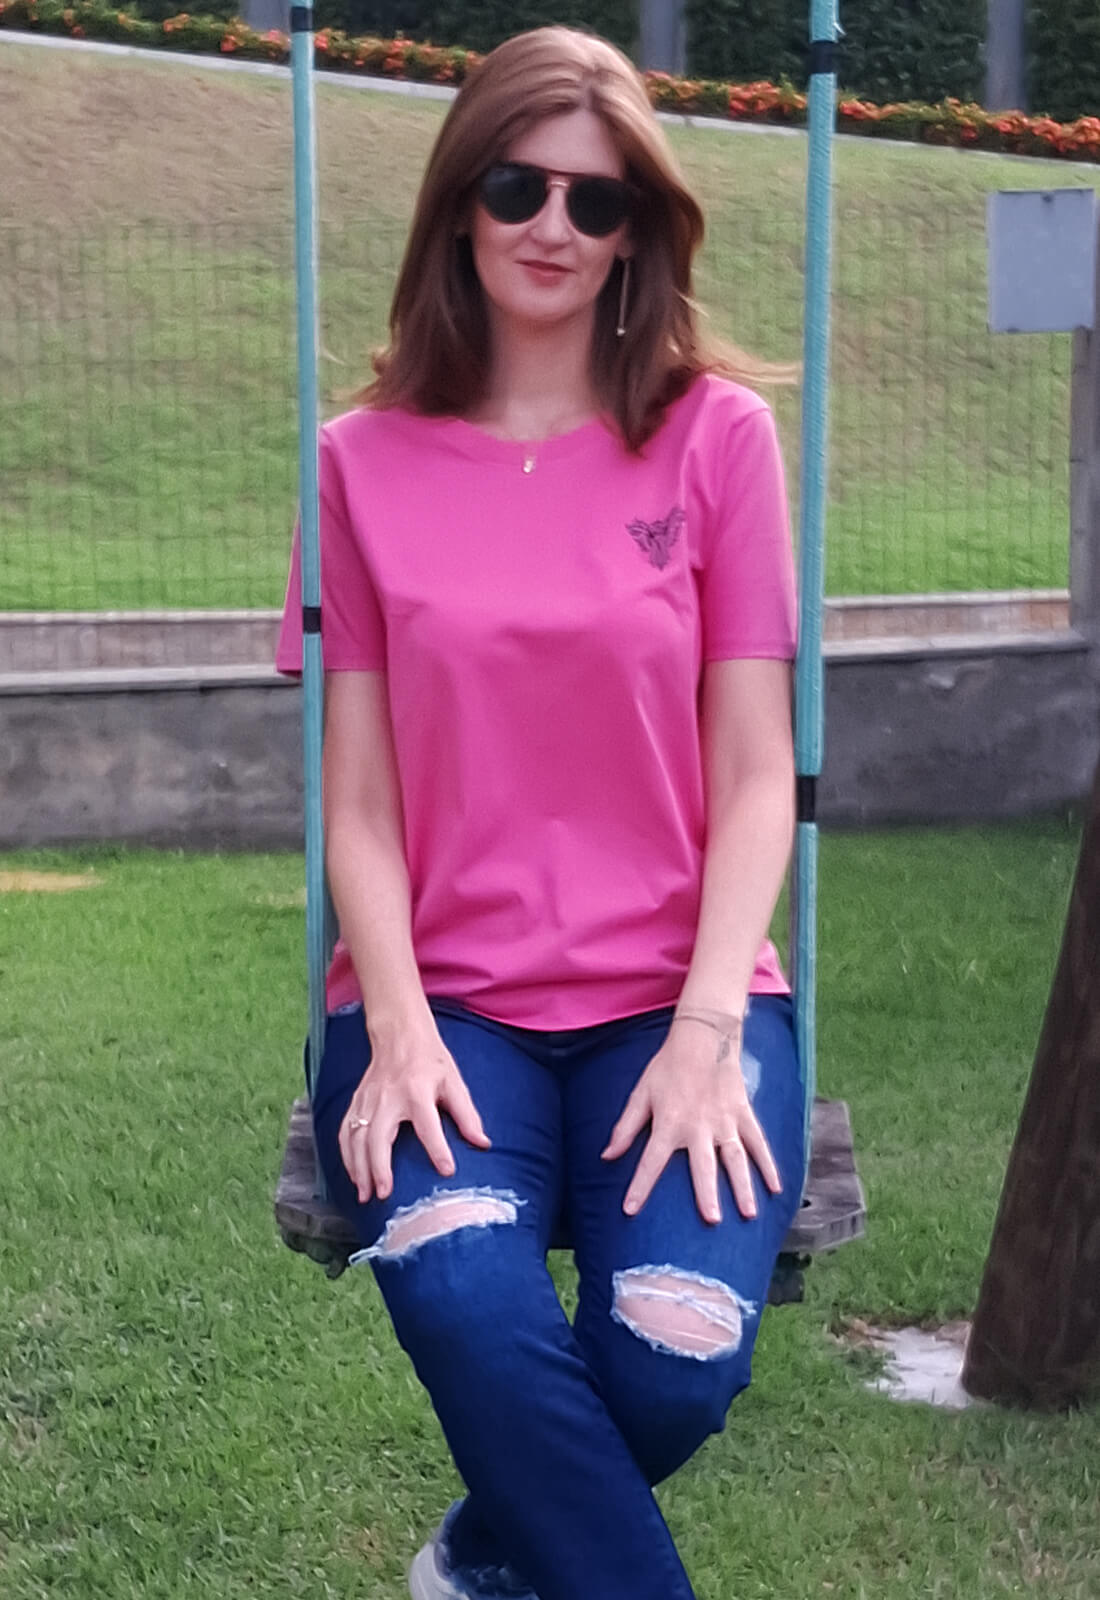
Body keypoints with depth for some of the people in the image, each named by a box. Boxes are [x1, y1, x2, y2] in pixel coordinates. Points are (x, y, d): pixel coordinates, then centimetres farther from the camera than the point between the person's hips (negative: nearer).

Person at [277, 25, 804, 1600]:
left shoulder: (719, 434, 5)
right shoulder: (367, 462, 7)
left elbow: (755, 774, 2)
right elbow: (358, 793, 4)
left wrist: (707, 1029, -11)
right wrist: (398, 1027, -12)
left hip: (675, 995, 0)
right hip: (444, 996, 0)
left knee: (678, 1347, -25)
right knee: (466, 1299, -31)